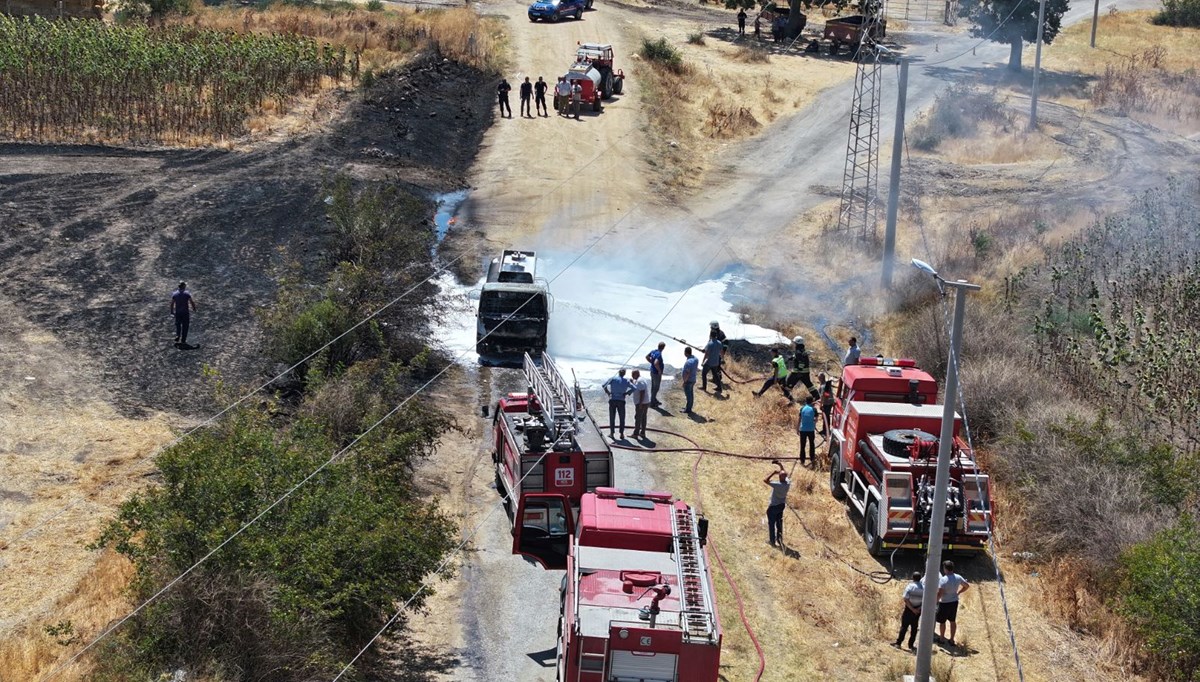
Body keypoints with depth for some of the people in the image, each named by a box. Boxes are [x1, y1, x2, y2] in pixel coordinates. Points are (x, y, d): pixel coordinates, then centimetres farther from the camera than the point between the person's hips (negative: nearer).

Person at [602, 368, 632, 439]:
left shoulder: (613, 379, 1)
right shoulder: (626, 381, 4)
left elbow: (604, 385, -9)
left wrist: (608, 392, 4)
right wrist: (626, 393, 1)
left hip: (612, 400, 0)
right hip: (621, 401, 0)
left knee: (612, 417, 11)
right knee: (622, 418, 10)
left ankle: (611, 433, 16)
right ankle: (621, 434, 9)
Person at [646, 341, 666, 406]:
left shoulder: (653, 351, -1)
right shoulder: (659, 354, -29)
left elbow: (647, 357, 13)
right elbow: (656, 363, -40)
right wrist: (659, 370, -25)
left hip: (652, 371, 9)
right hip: (657, 374, -9)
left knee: (653, 387, 21)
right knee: (656, 388, 4)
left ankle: (654, 400, 36)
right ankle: (652, 403, 12)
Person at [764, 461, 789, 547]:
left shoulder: (777, 485, -34)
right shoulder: (787, 483, -15)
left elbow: (765, 480, -33)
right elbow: (784, 474, 6)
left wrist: (774, 472, -28)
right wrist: (780, 465, 1)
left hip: (773, 506, -6)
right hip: (782, 504, 6)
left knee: (771, 523, 11)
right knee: (779, 522, 23)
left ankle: (772, 541, 19)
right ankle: (779, 539, 34)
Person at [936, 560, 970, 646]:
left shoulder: (943, 580, -24)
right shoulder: (958, 578, -5)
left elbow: (939, 593, -26)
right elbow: (967, 586, 8)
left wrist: (936, 601, -10)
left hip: (944, 603, -6)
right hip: (954, 602, 6)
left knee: (942, 621, 14)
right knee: (953, 621, 17)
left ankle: (942, 638, 29)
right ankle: (951, 640, 25)